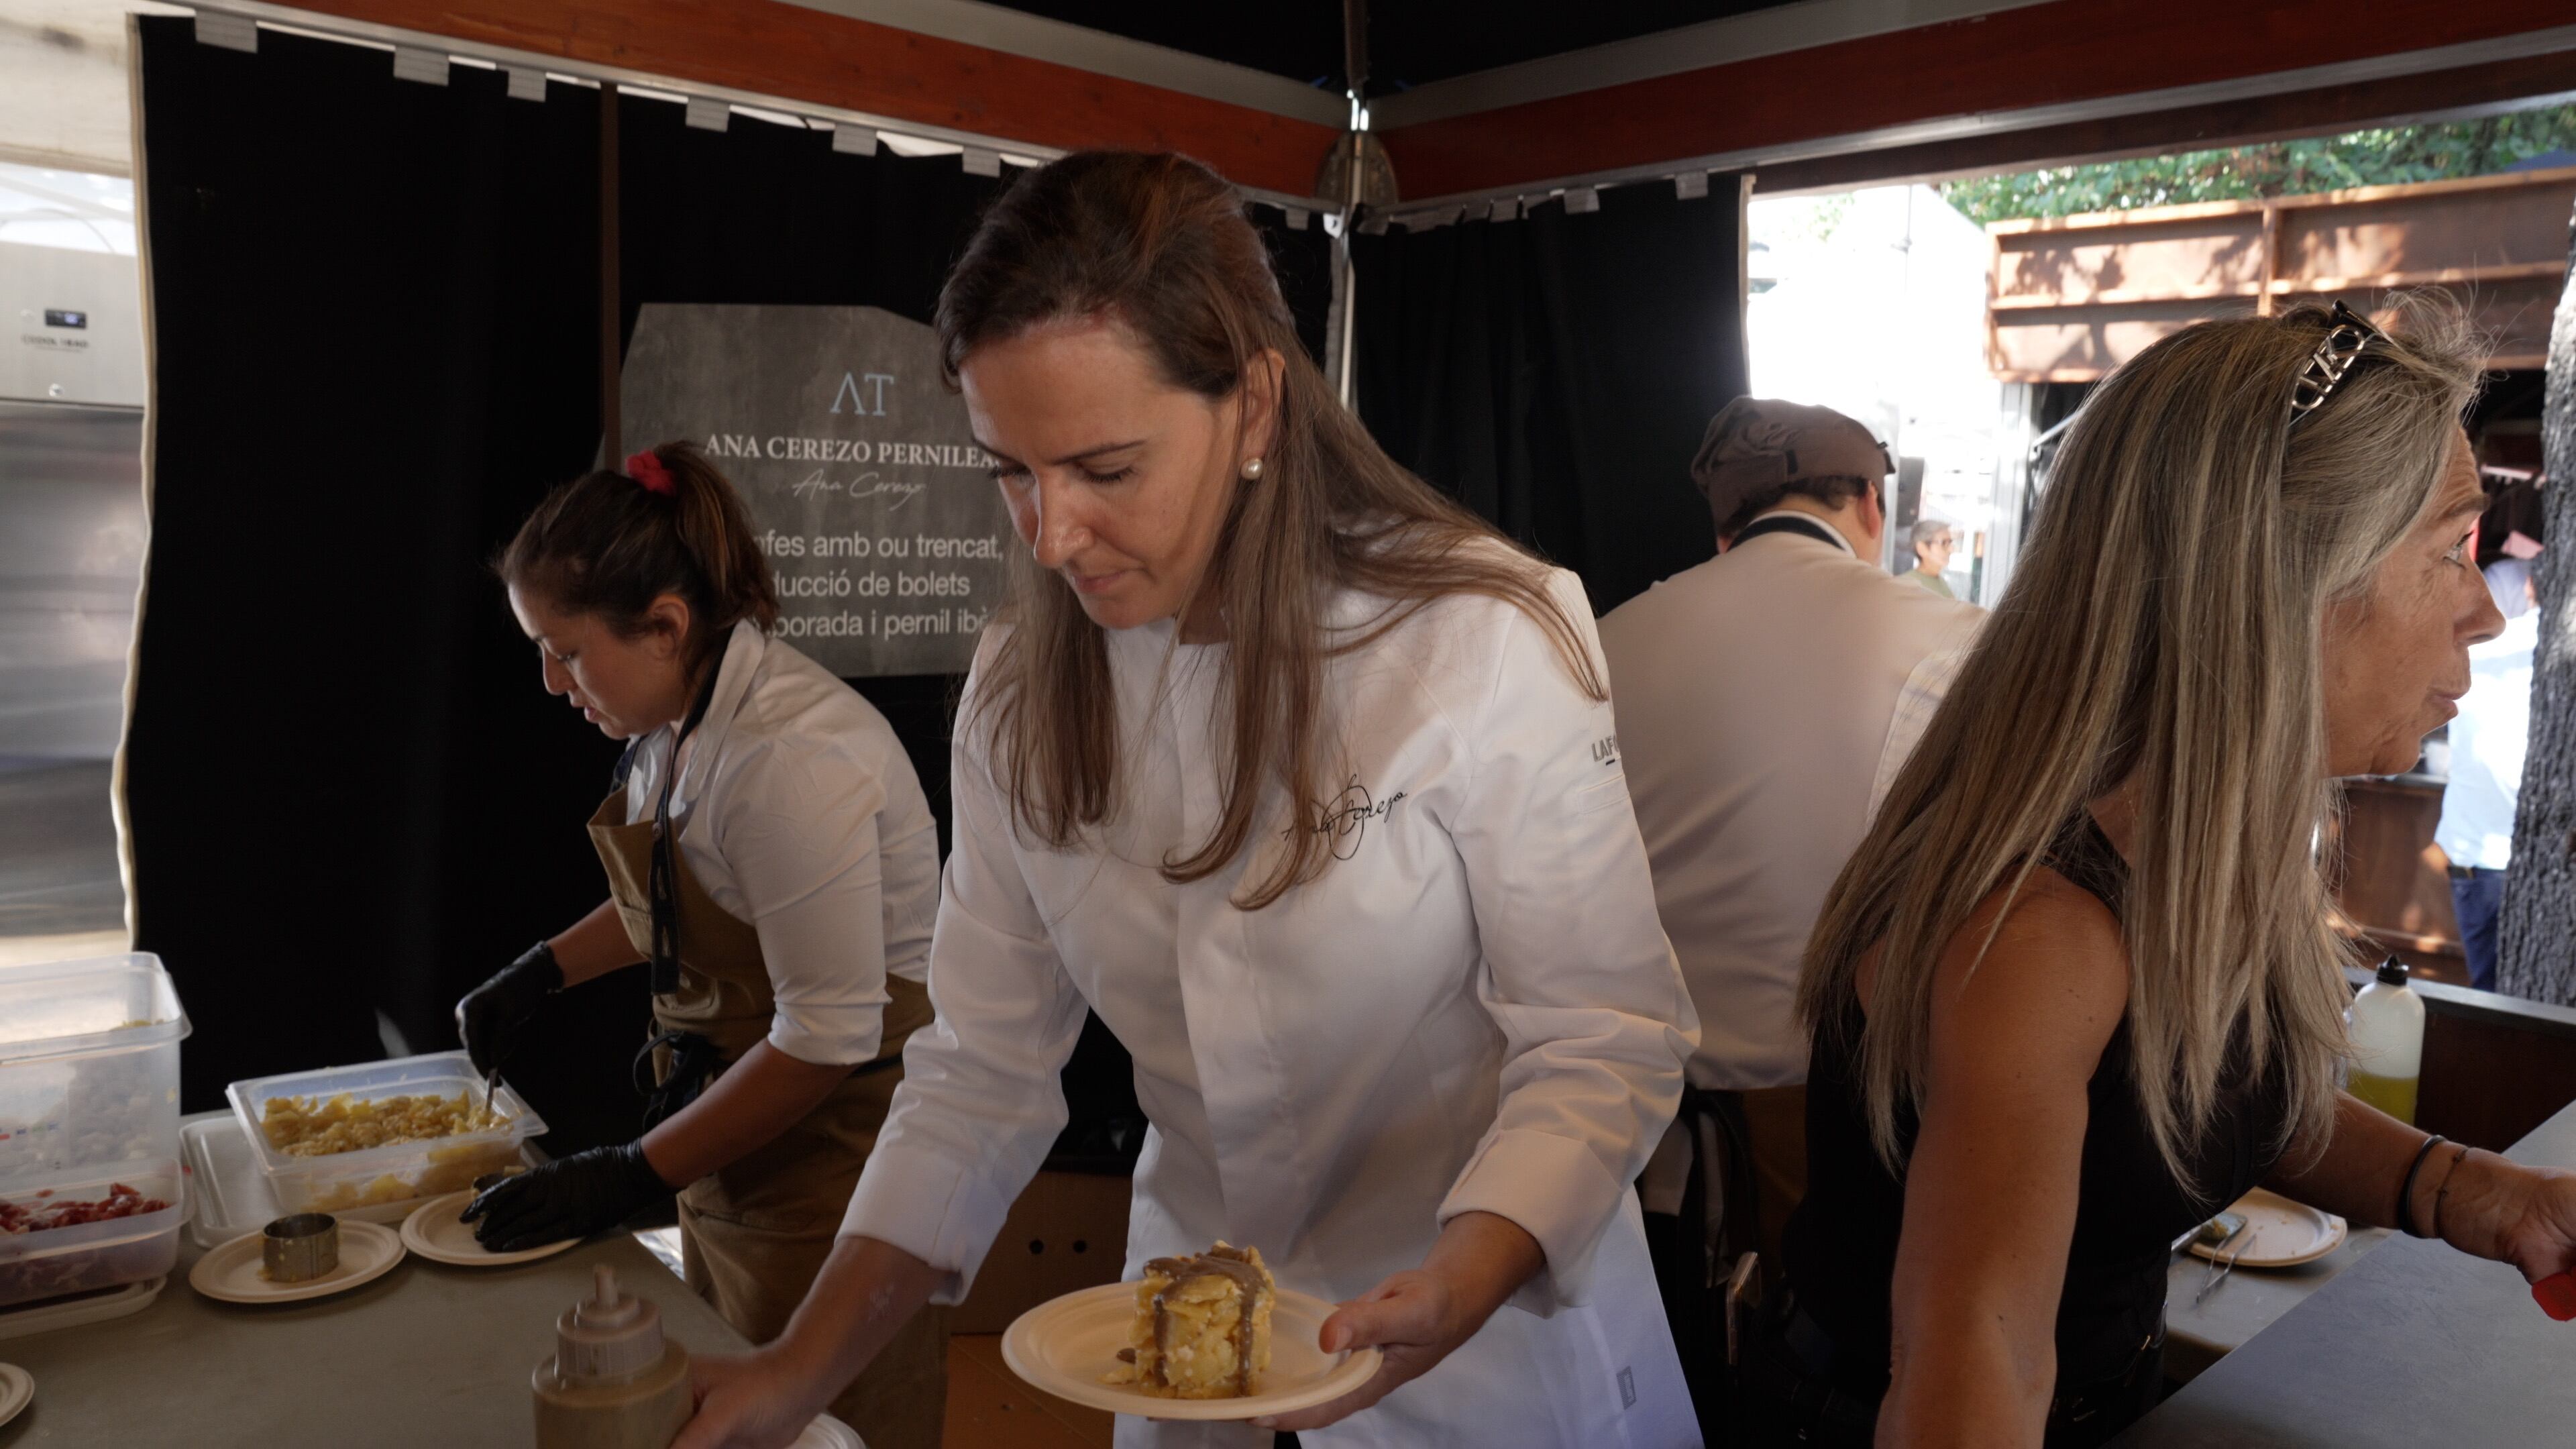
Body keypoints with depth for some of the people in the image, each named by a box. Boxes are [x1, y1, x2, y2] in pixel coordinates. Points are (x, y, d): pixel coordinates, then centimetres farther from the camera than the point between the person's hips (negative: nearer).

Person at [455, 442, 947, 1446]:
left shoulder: (790, 758, -28)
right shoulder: (680, 720, 2)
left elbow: (829, 1040, -26)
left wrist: (631, 1177, -20)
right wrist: (542, 970, 13)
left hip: (839, 1133, -9)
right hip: (740, 1123, 9)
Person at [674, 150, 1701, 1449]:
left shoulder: (1487, 644, -22)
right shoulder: (1021, 695, -8)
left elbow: (1603, 1038, -17)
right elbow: (983, 1071, -4)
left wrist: (1457, 1291, -32)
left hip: (1500, 1334, -3)